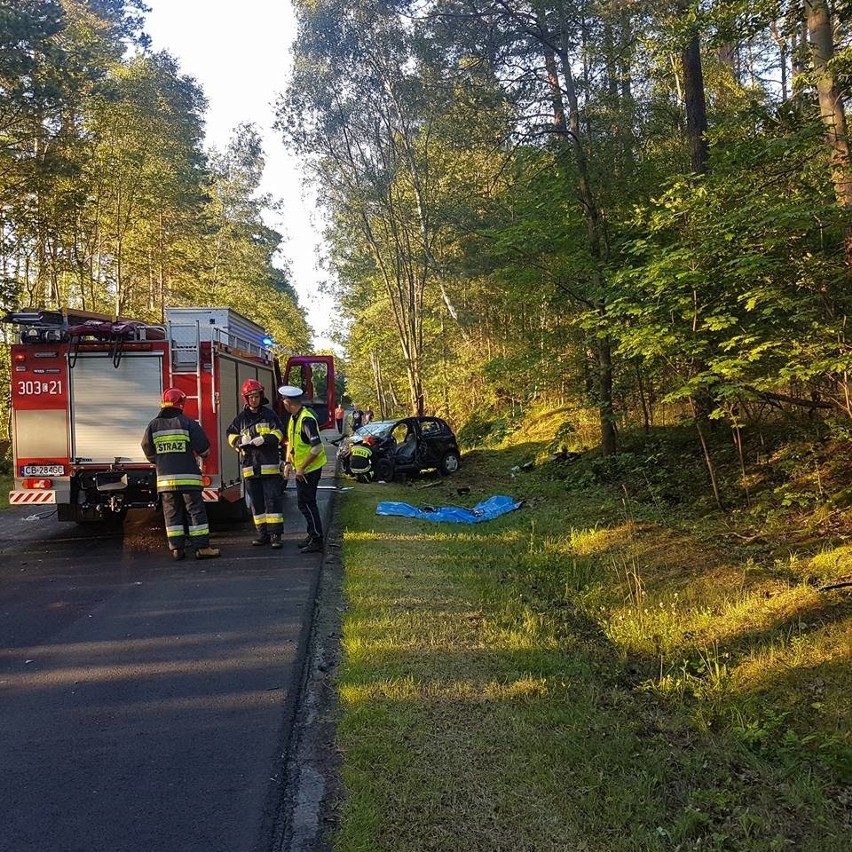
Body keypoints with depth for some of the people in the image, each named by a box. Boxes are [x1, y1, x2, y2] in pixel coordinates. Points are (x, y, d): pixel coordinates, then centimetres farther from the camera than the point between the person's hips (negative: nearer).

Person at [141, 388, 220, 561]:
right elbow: (203, 449, -5)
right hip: (188, 477, -3)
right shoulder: (187, 423, -6)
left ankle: (177, 548, 9)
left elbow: (148, 452, 10)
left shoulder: (153, 425, 5)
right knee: (195, 511, 0)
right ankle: (202, 547, -2)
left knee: (172, 514, 9)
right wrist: (201, 455, 17)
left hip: (165, 477, 3)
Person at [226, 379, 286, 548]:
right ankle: (262, 533, 16)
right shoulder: (241, 418, 12)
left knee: (272, 499, -6)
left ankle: (275, 534, -5)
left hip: (269, 465, -4)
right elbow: (231, 435, 16)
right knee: (256, 502, 8)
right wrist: (240, 441, -5)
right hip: (250, 466, 4)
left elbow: (278, 432, -4)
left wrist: (265, 439, -20)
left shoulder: (269, 414, 3)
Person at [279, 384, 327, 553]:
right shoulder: (294, 417, 9)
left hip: (309, 469, -10)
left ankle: (317, 541, 1)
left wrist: (302, 468, -22)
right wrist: (288, 462, 6)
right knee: (304, 503, 17)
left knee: (306, 504, -6)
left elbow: (317, 447, -27)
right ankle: (312, 534, 29)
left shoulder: (306, 419, -22)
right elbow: (291, 441, 18)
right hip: (301, 469, 10)